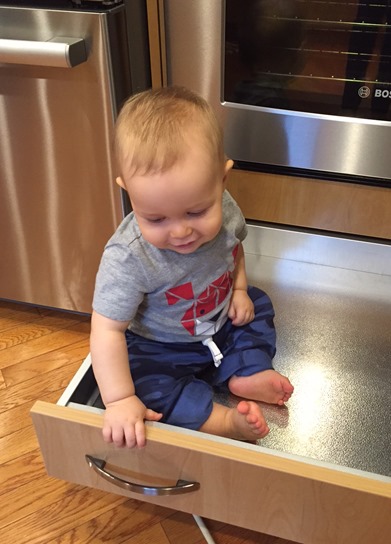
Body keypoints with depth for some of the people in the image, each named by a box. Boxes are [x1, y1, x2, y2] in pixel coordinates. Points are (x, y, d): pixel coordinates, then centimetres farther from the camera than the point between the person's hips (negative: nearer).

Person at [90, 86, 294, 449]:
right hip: (161, 349, -5)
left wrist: (239, 289, -5)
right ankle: (223, 419, -20)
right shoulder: (127, 258, -36)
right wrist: (120, 401, -32)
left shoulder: (224, 211, -20)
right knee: (145, 383, -25)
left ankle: (245, 375, -3)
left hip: (222, 321, 6)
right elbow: (108, 330, -31)